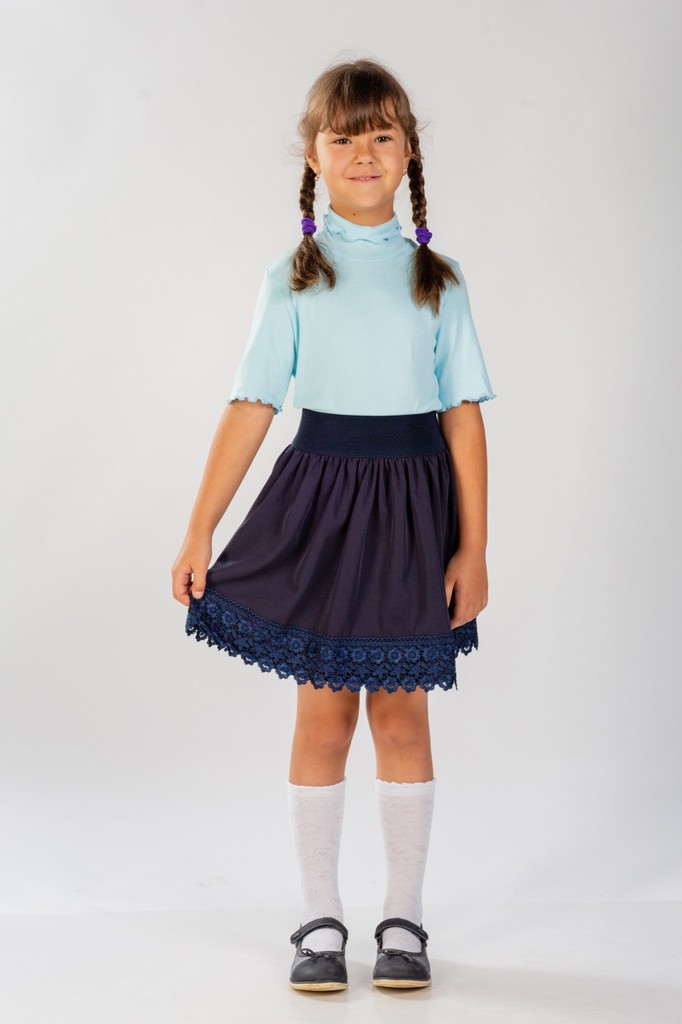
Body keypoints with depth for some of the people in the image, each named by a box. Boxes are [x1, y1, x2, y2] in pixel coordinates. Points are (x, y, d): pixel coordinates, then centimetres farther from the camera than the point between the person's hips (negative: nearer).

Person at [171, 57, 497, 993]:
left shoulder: (436, 277, 2)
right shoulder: (293, 277, 1)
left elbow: (464, 414, 0)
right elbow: (251, 407, -2)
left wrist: (473, 546, -4)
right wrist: (199, 532, -5)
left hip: (414, 500, 0)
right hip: (321, 494, 0)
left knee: (401, 708, 7)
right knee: (323, 711, 5)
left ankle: (404, 919, 20)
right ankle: (321, 921, 18)